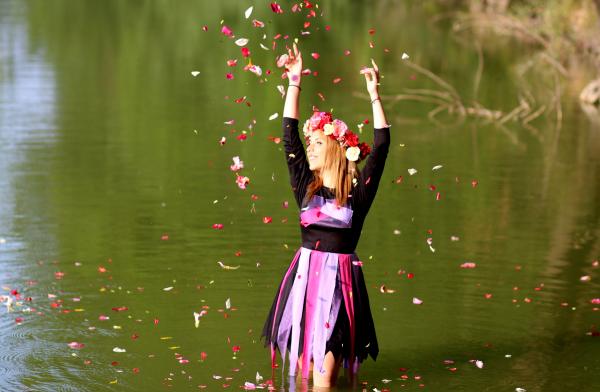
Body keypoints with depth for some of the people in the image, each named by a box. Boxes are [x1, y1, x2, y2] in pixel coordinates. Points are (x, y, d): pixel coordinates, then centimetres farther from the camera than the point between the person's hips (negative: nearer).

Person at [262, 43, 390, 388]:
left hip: (339, 279, -3)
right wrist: (294, 83, 2)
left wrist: (374, 94, -8)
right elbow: (289, 134, 5)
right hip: (304, 275, 3)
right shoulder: (306, 186, 7)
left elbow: (382, 145, -8)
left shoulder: (358, 191, -1)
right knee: (301, 363, 5)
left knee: (325, 372, -6)